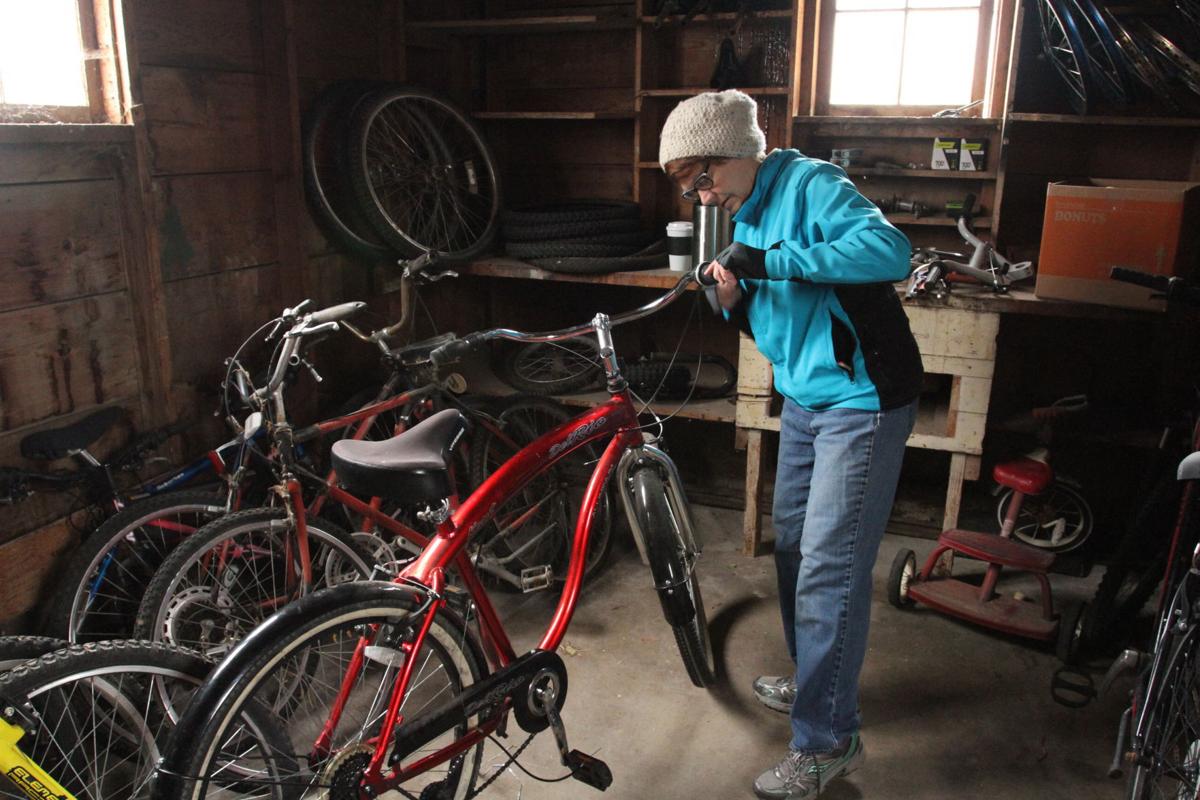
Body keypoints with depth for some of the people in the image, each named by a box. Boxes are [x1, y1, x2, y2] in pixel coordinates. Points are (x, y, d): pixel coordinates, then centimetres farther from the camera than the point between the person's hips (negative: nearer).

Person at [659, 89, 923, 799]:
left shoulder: (810, 183, -14)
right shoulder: (748, 219, 12)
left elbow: (890, 250, -31)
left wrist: (769, 262, -29)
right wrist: (737, 301, -5)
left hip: (862, 400, -9)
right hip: (804, 399, 10)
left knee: (828, 571, -7)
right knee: (794, 548, 18)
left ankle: (827, 742, 7)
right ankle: (813, 683, 39)